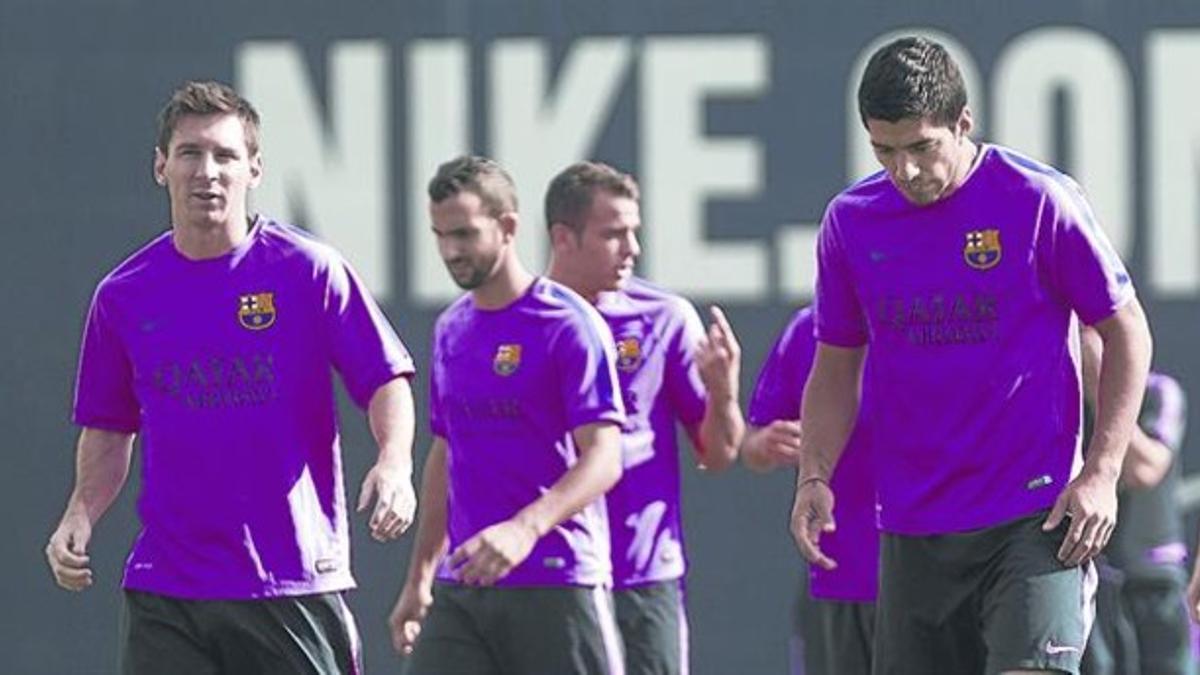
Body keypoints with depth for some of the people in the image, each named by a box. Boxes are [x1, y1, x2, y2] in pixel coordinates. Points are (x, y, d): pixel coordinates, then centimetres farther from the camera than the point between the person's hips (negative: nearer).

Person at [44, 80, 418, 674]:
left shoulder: (310, 271, -2)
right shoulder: (123, 295, 6)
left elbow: (386, 381, -1)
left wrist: (394, 463, -20)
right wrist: (80, 518, 0)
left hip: (296, 588, -2)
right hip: (163, 593, 2)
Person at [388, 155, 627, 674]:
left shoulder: (569, 326, -8)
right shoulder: (451, 330, 14)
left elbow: (603, 459, -17)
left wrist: (526, 528, -32)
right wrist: (419, 578, 21)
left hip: (556, 587, -6)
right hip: (459, 588, 6)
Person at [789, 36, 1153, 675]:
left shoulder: (1040, 201, -7)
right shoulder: (850, 221, 5)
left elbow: (1127, 334, 0)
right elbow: (836, 366, 17)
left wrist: (1101, 473, -8)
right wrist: (813, 475, 1)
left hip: (1034, 516, -4)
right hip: (912, 527, 5)